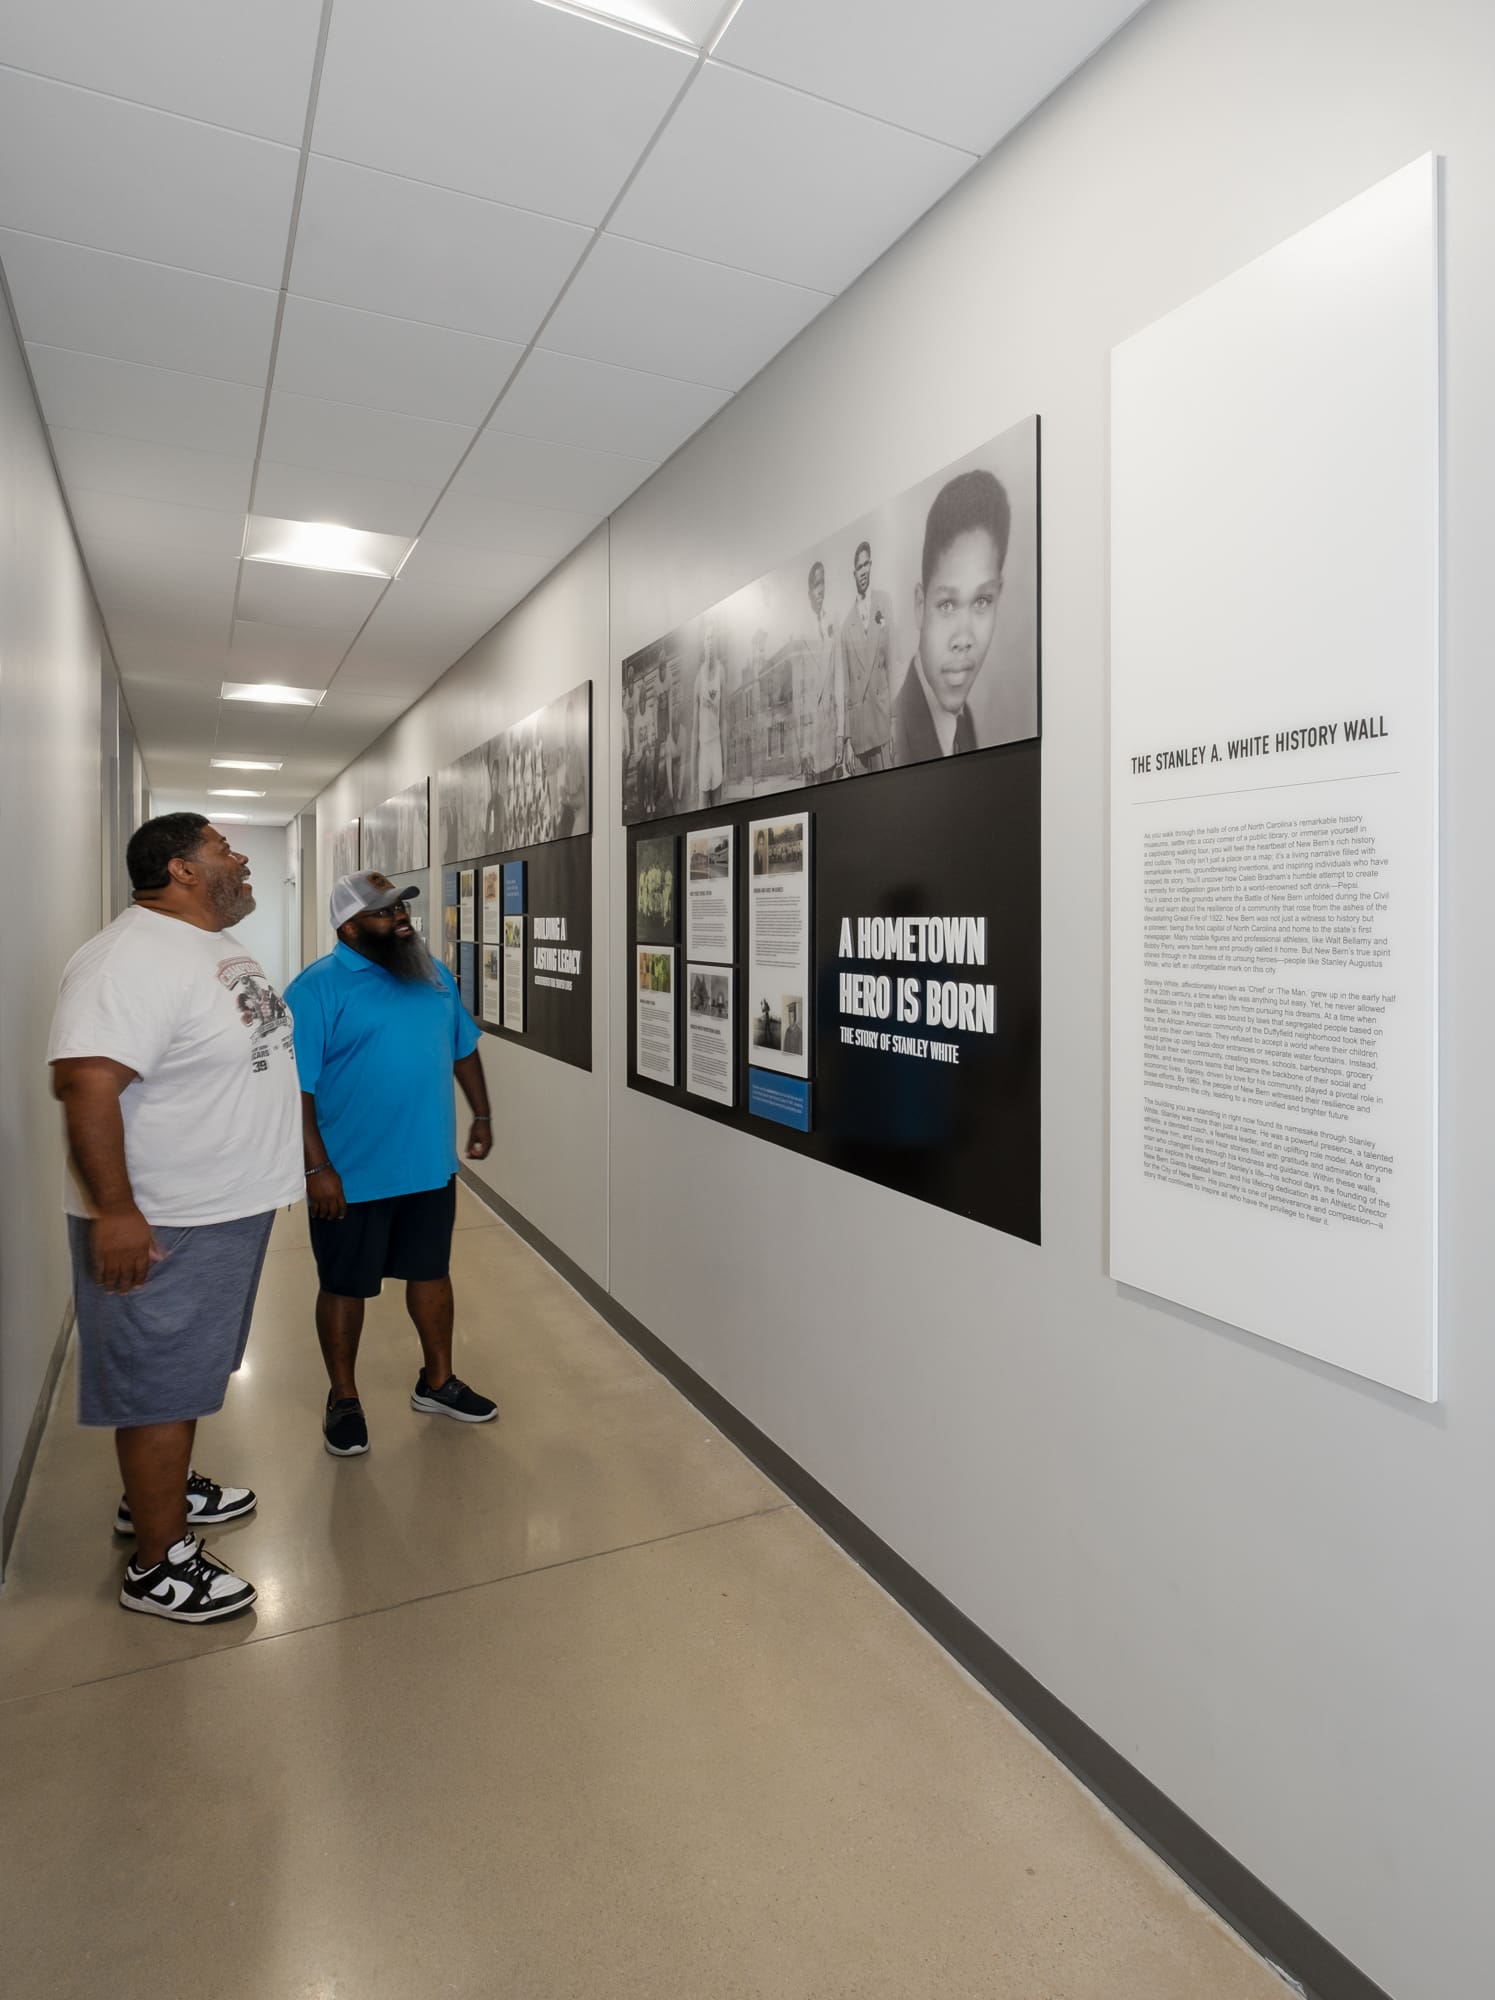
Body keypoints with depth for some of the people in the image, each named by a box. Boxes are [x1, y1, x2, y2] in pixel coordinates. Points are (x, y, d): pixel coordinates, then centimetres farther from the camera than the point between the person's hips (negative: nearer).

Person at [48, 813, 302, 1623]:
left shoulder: (218, 944, 10)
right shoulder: (131, 959, -23)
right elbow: (85, 1082, -30)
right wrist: (115, 1212, -31)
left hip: (227, 1207, 10)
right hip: (164, 1227, -10)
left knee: (191, 1364, 24)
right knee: (160, 1384, 4)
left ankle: (162, 1489, 44)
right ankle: (160, 1563, 19)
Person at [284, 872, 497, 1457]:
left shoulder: (433, 974, 7)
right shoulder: (317, 988, -14)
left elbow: (463, 1048, 17)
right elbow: (295, 1087, -17)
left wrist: (481, 1114, 15)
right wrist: (317, 1169, -19)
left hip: (430, 1167, 6)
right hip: (352, 1177, -5)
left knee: (432, 1272, 17)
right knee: (344, 1286, 11)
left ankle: (437, 1381, 35)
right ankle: (343, 1399, 30)